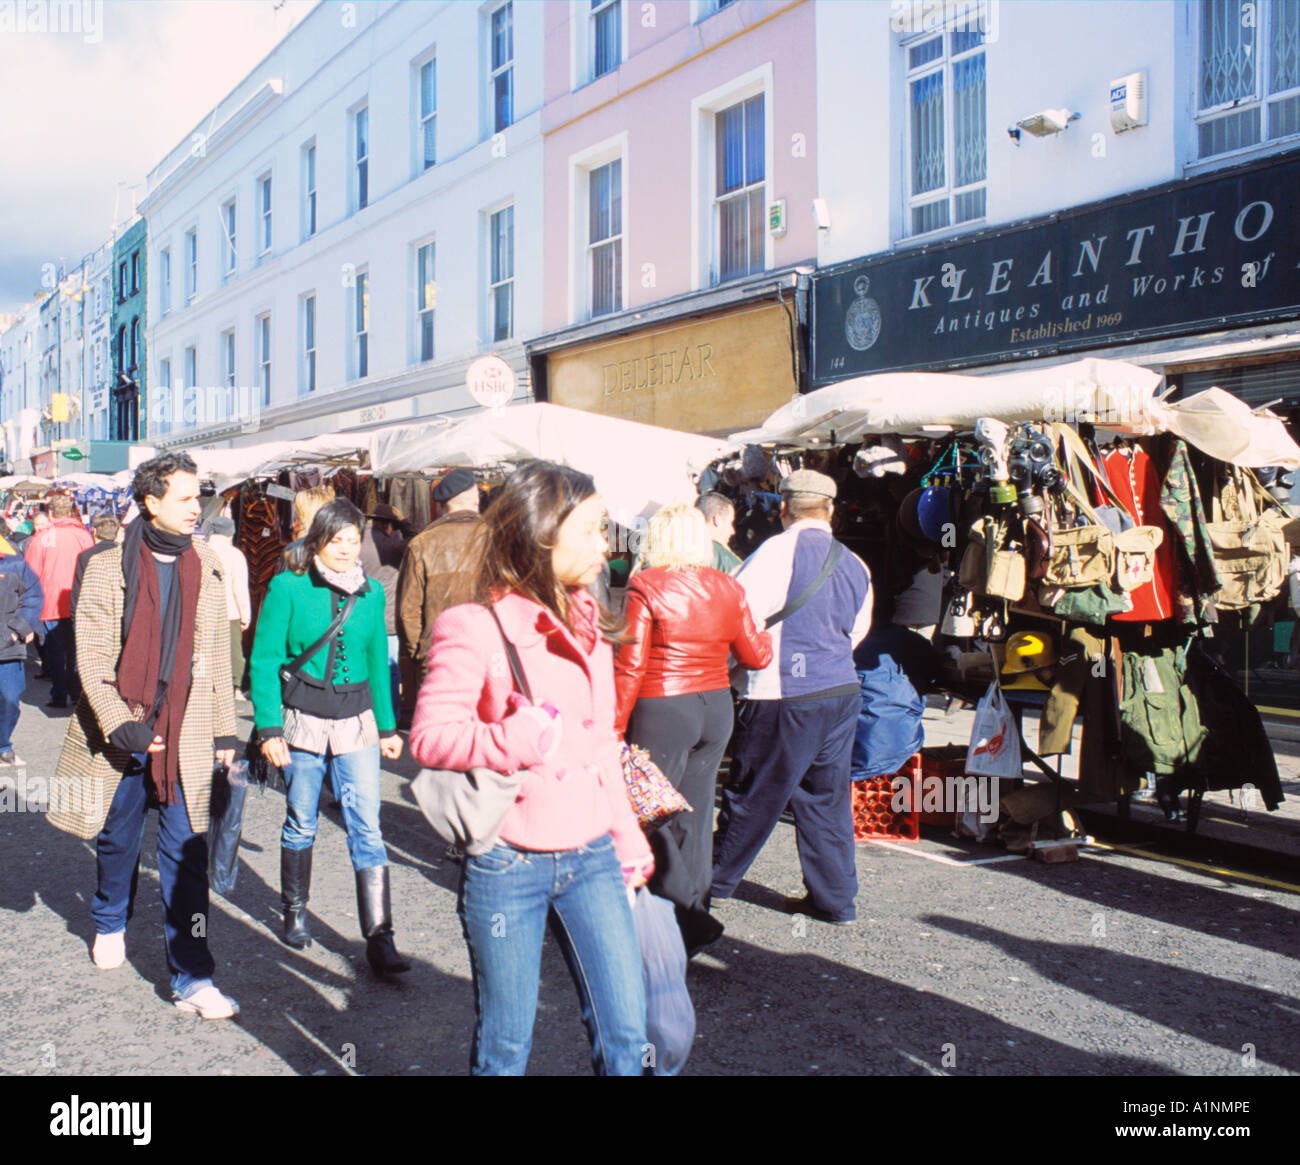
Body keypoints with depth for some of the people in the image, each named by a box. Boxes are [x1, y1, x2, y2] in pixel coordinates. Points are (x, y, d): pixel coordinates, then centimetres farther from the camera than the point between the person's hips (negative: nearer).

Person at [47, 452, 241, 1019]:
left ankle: (191, 977, 2)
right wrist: (120, 723, -17)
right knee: (117, 839, 18)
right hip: (120, 732, -1)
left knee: (186, 855, -3)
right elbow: (90, 659, -6)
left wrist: (224, 728, 9)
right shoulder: (106, 568, -4)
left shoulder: (206, 567, 5)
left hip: (186, 735, 1)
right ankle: (110, 924, 46)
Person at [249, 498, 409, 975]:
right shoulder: (288, 587, -5)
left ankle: (379, 939, -4)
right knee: (300, 823, 12)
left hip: (356, 725, 2)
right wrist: (269, 728, -11)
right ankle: (295, 912, 34)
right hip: (302, 721, -2)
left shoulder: (371, 594, 5)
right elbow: (264, 660, -5)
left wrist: (388, 726, 12)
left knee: (367, 829, -5)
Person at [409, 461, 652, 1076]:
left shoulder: (586, 622, 8)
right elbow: (429, 736, -16)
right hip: (509, 866, -5)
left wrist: (628, 844, 14)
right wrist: (523, 737, -27)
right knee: (505, 1045, 11)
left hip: (590, 859, 6)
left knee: (626, 1033, 8)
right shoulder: (476, 628, -12)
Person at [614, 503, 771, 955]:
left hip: (662, 712, -6)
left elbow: (630, 666, -13)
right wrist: (765, 633, 31)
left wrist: (614, 727, -7)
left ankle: (690, 921, 0)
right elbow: (757, 655, 10)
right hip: (717, 709, 6)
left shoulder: (646, 586, -10)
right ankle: (693, 915, 24)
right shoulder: (728, 588, 4)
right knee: (695, 814, 15)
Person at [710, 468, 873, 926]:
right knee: (827, 797, 13)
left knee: (753, 793, 7)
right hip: (843, 690, 6)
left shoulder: (781, 550, -12)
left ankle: (718, 878, 23)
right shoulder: (856, 565, 9)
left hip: (785, 696, -6)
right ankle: (835, 899, 18)